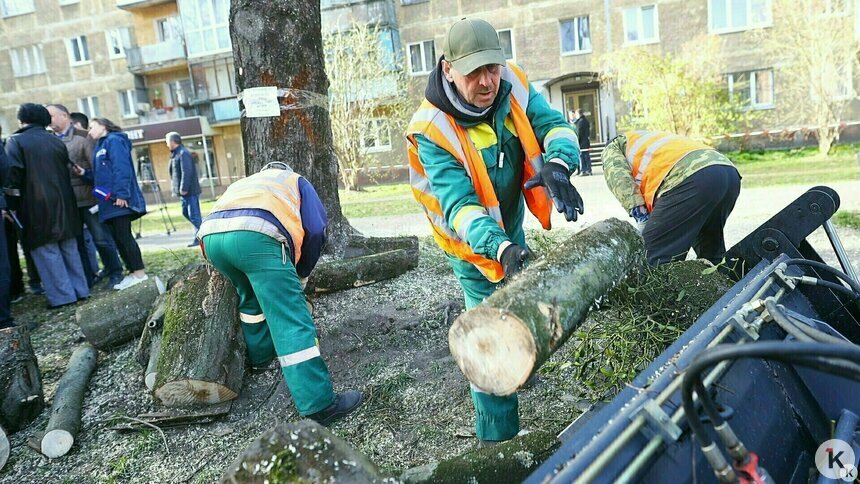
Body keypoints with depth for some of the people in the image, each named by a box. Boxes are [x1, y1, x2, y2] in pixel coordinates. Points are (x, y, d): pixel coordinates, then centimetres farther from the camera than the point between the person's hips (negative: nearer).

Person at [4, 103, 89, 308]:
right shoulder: (56, 141, 11)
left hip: (36, 206, -5)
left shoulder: (16, 141, -5)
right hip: (63, 204, 5)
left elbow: (13, 175, -11)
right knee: (69, 247, 12)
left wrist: (12, 205, -7)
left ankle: (62, 295, 0)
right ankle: (80, 290, 15)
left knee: (46, 251, 0)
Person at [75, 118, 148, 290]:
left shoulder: (114, 140, -4)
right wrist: (85, 174, 6)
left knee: (123, 236, -9)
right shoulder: (100, 147, 24)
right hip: (109, 202, 9)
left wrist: (121, 194, -24)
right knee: (117, 238, 8)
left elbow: (122, 168, -16)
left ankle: (139, 273, -4)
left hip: (119, 200, -9)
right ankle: (133, 273, 13)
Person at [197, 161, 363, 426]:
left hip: (211, 235, 6)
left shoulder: (244, 183, 44)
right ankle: (319, 403, -6)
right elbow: (315, 230, 16)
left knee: (252, 297, 32)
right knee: (292, 321, -5)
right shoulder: (296, 181, 32)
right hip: (254, 234, -6)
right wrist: (301, 273, 30)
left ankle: (260, 355, 47)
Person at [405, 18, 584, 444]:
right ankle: (497, 436, 10)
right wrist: (500, 248, -53)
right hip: (473, 242, -6)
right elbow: (459, 204, -38)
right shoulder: (432, 130, -32)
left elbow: (553, 124, -19)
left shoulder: (513, 84, -15)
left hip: (511, 226, 7)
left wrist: (556, 164, -42)